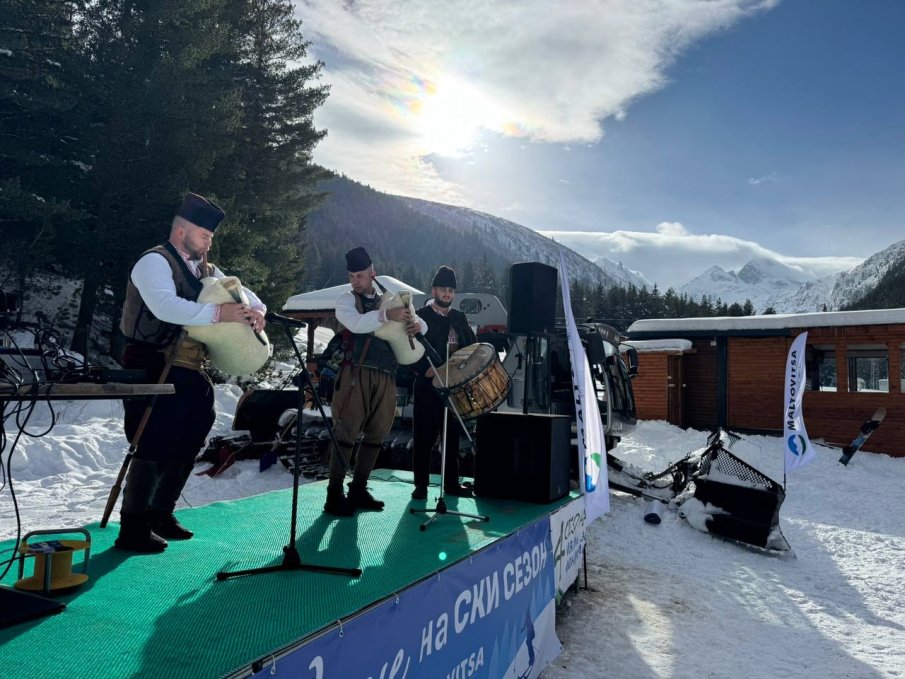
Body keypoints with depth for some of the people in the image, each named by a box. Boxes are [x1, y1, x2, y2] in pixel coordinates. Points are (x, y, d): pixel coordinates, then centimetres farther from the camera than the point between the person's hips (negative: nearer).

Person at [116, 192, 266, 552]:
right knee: (153, 447, -7)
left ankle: (161, 515, 28)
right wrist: (218, 313, -32)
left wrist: (256, 310, -7)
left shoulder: (205, 270, 15)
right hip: (152, 367, -8)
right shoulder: (154, 261, -9)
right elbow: (165, 306, -27)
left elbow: (241, 291, 17)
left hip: (188, 370, 8)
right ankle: (132, 529, 5)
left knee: (186, 445, 13)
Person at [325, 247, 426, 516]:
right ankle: (334, 494, -1)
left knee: (375, 434, 7)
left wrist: (416, 325, -7)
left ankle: (358, 490, 18)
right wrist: (386, 315, -29)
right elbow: (355, 323, -15)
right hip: (356, 373, -5)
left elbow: (421, 323, 18)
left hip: (386, 377, 5)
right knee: (347, 432, -6)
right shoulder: (346, 300, 7)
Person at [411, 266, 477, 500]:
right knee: (425, 436, 0)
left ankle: (452, 483, 21)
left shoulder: (459, 318, 16)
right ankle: (421, 485, 10)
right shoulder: (420, 316, -1)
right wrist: (426, 369, -24)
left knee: (453, 435, 10)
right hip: (429, 385, -5)